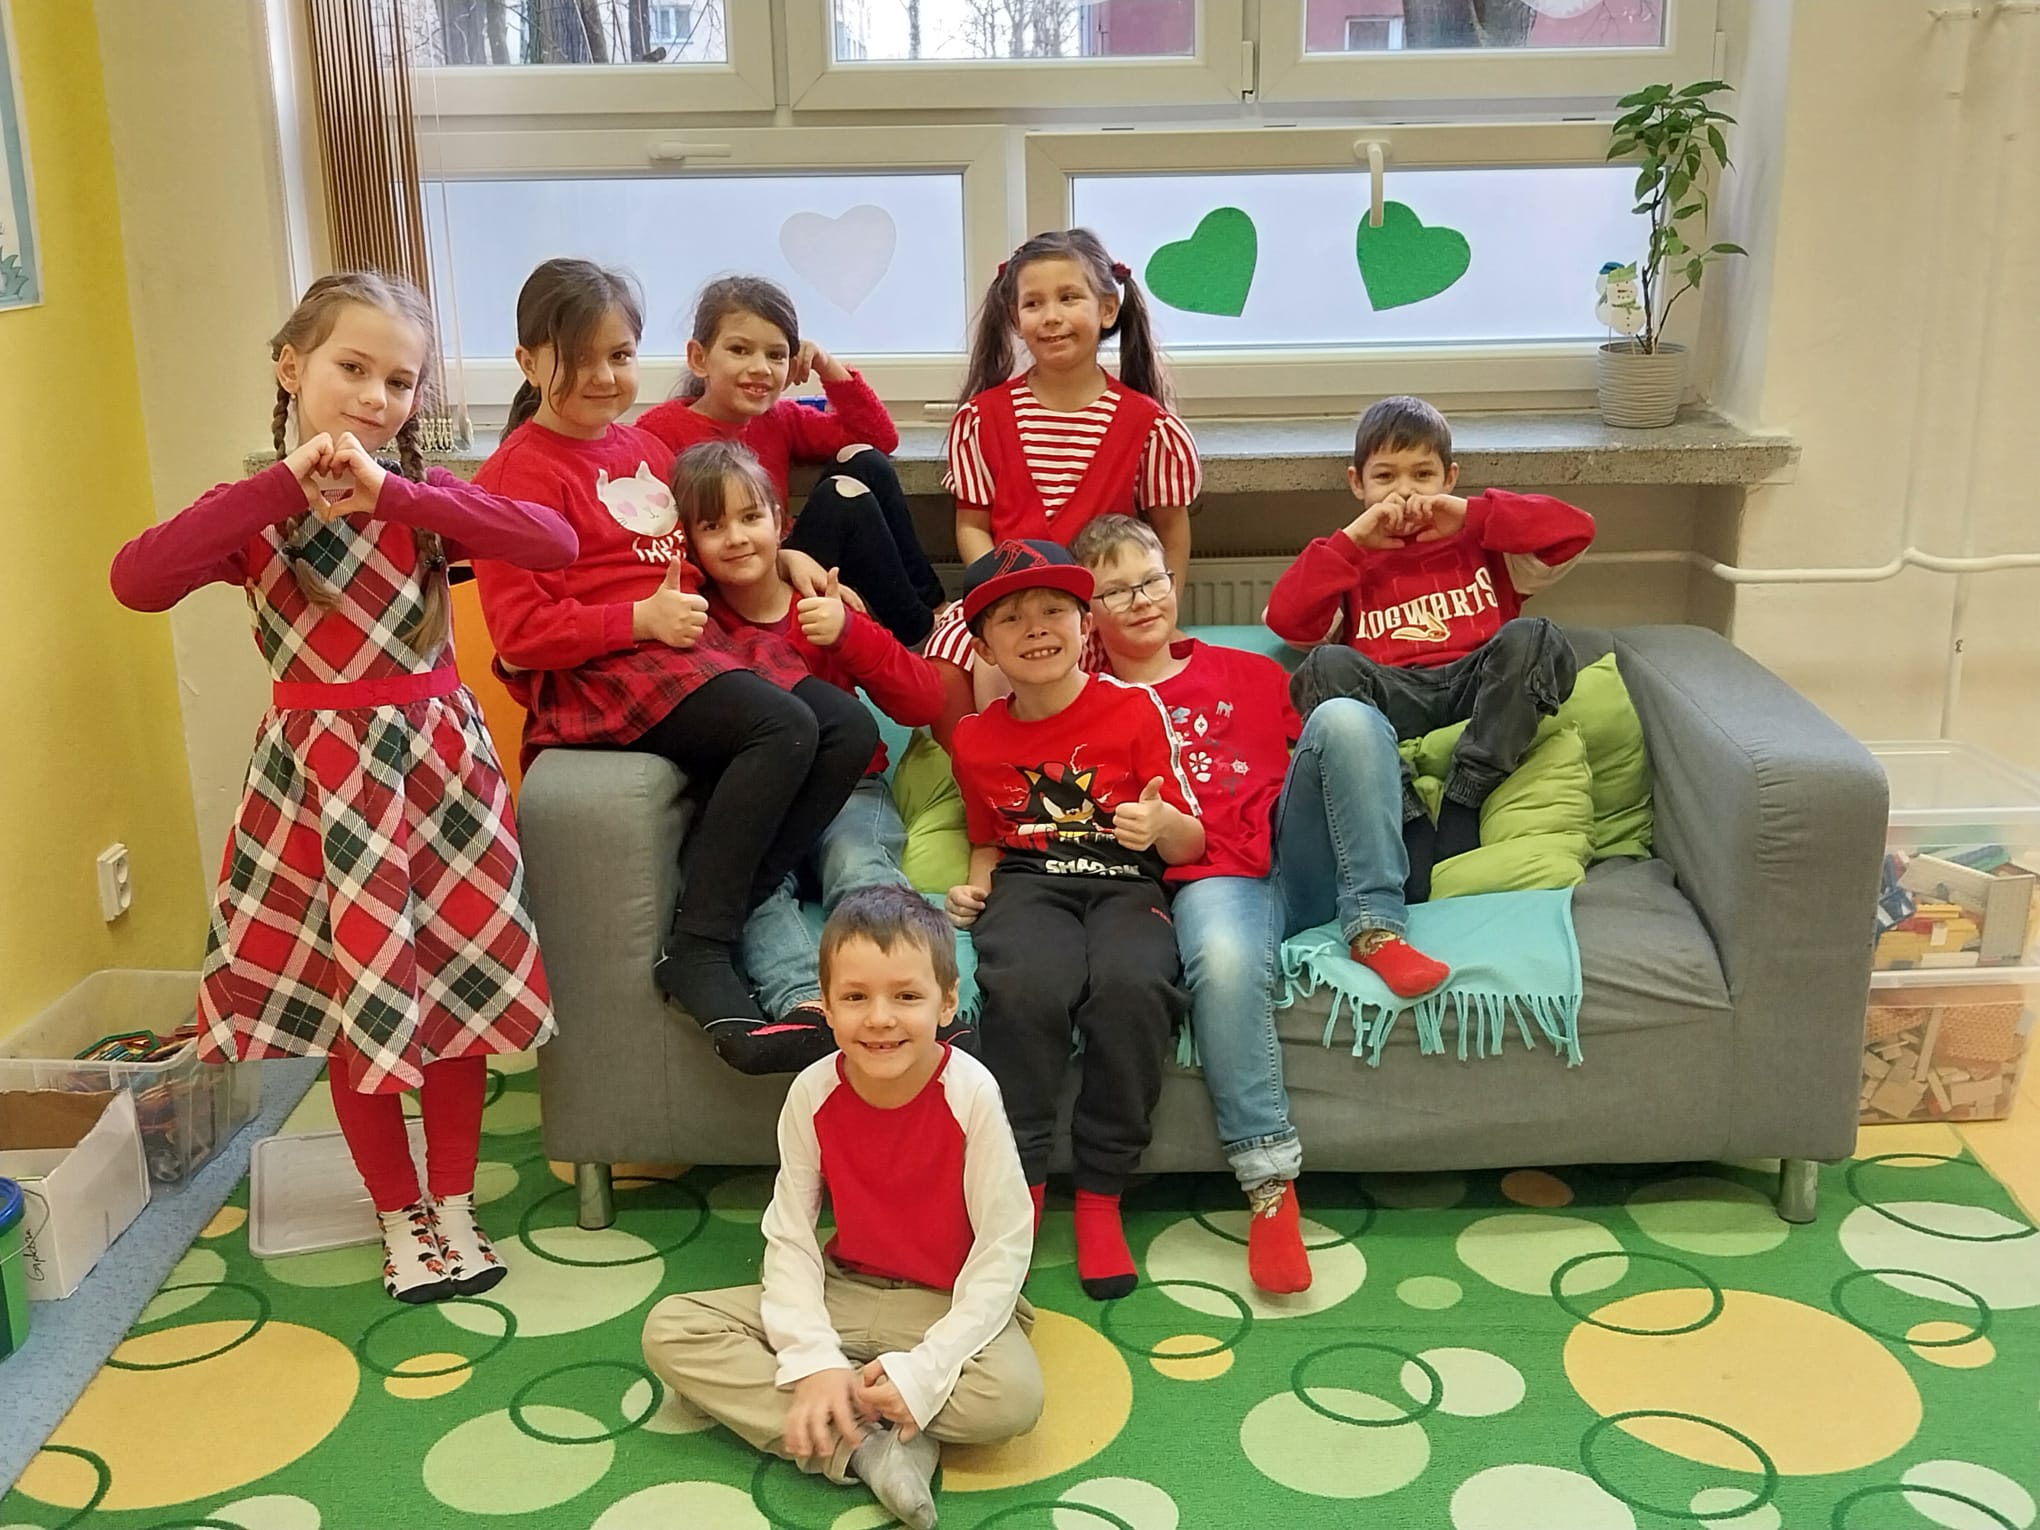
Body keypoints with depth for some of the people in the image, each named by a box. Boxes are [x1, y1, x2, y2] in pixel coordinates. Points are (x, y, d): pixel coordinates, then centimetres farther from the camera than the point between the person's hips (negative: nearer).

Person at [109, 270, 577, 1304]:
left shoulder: (425, 497, -2)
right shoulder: (256, 511, -5)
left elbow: (555, 544, -21)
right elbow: (136, 581, -25)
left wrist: (392, 492, -28)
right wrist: (286, 485, -27)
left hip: (440, 762, 1)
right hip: (322, 774, -1)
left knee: (456, 985, 8)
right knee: (354, 1001, 9)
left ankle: (454, 1202, 27)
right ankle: (399, 1215, 27)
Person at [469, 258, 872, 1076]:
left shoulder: (643, 448, 20)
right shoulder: (519, 473, -4)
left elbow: (694, 554, 33)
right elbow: (520, 630, -11)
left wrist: (781, 557, 15)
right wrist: (643, 619, -19)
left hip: (697, 643, 8)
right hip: (598, 673, -8)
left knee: (850, 730, -12)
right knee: (783, 728, -30)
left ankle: (728, 910, -17)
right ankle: (696, 950, -22)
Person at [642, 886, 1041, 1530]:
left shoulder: (971, 1092, -22)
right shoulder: (813, 1093, -12)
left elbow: (1005, 1249, -19)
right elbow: (789, 1239, -8)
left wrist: (924, 1369, -25)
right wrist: (814, 1361, -22)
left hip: (950, 1303, -4)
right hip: (843, 1291, 4)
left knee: (1013, 1395, -35)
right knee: (670, 1329, -13)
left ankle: (836, 1421, -15)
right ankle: (870, 1447, -23)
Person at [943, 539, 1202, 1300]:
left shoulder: (1134, 708, 1)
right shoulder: (975, 740, 11)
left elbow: (1191, 844, 2)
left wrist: (1163, 825, -21)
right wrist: (975, 885, 6)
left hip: (1126, 885, -1)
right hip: (1028, 884, 2)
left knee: (1132, 985, -37)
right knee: (1024, 987, -35)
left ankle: (1101, 1198, -17)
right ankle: (1019, 1184, -16)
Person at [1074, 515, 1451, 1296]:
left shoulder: (1247, 674, 25)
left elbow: (1331, 754, 26)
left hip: (1300, 860, 3)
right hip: (1212, 881, -3)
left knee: (1346, 715, -21)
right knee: (1226, 962, -39)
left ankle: (1376, 929, -19)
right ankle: (1268, 1183, -29)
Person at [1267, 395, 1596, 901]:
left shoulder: (1480, 546, 26)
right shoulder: (1349, 560, 24)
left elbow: (1576, 529, 9)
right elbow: (1285, 621, 4)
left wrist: (1470, 515, 4)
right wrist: (1352, 539, 3)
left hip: (1476, 686, 1)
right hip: (1391, 699, 0)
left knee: (1533, 638, -28)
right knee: (1328, 665, -30)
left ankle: (1463, 802, -29)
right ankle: (1407, 819, -35)